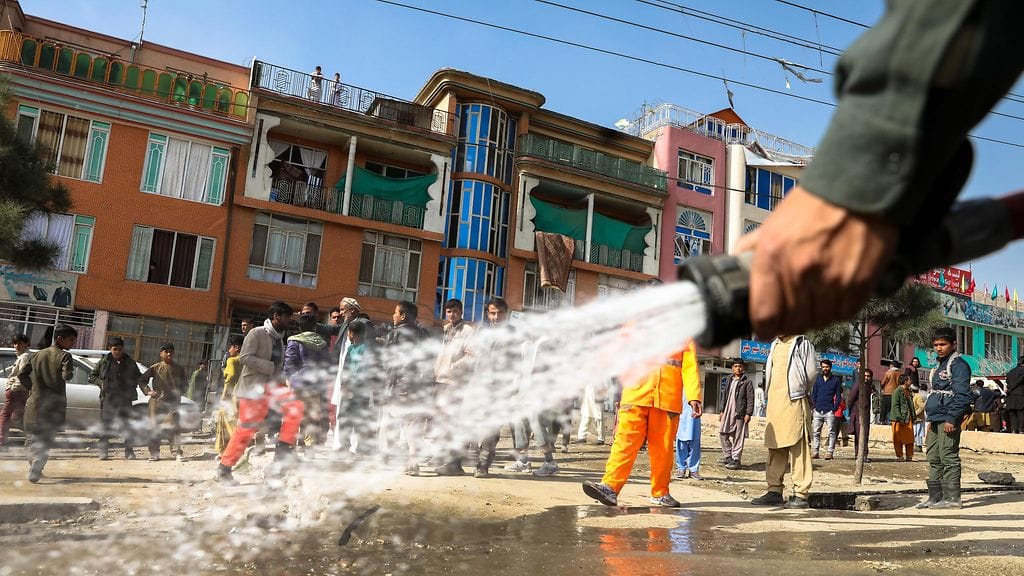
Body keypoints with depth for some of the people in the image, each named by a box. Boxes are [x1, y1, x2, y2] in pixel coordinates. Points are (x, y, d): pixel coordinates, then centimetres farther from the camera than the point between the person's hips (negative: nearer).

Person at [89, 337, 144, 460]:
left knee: (127, 425, 2)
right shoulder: (104, 361, 4)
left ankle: (129, 451, 9)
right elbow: (92, 377, 13)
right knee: (106, 424, -1)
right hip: (107, 398, -1)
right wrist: (101, 383, -4)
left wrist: (132, 385, 2)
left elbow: (139, 378, 20)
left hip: (125, 398, 1)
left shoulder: (130, 362, 9)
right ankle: (103, 451, 7)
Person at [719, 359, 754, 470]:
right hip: (728, 412, 6)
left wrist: (748, 413, -13)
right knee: (723, 434, 3)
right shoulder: (730, 381, 17)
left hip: (740, 413, -6)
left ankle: (736, 460, 3)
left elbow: (750, 399, -7)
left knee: (738, 437, -2)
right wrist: (722, 411, 19)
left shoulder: (747, 382, -1)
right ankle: (728, 456, 13)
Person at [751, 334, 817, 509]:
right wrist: (772, 393, 13)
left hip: (794, 402, -7)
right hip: (774, 403, 7)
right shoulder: (775, 345, 18)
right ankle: (775, 491, 13)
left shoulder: (802, 344, -2)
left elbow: (812, 372, -5)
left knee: (798, 448, -5)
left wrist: (799, 392, 5)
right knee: (775, 448, 8)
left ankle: (801, 494, -2)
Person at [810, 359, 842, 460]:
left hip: (829, 411, -3)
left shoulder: (836, 380, 6)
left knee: (831, 432, -4)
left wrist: (834, 408, -7)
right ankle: (815, 452, 4)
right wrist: (814, 406, 3)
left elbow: (838, 396, 4)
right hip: (818, 410, 3)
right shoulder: (818, 378, 14)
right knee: (815, 432, 1)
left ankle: (830, 452, -2)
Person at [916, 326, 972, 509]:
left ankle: (952, 498, 0)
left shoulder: (958, 364, -9)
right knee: (934, 459, 11)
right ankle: (935, 497, 17)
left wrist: (952, 418, -20)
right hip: (936, 419, 10)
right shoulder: (939, 364, 20)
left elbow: (962, 394, -16)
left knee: (949, 458, -6)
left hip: (948, 420, -10)